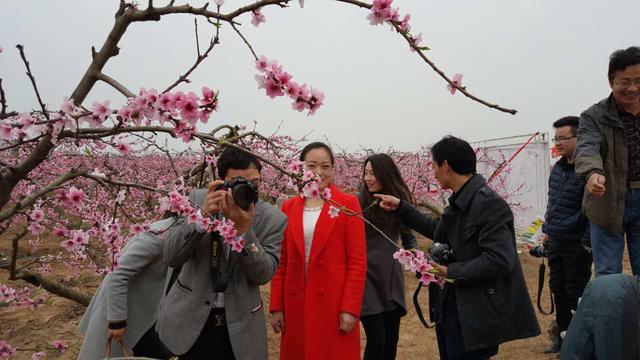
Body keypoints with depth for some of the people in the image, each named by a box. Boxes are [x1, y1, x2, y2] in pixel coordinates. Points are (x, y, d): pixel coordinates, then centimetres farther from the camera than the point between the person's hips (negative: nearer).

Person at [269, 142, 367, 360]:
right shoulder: (289, 207, 6)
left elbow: (358, 261, -6)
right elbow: (281, 262, 8)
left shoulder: (348, 204, -5)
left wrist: (350, 308, -12)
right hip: (296, 305, 3)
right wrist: (276, 306, 4)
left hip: (335, 304, -3)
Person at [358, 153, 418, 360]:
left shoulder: (399, 202, 3)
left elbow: (408, 236, 12)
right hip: (367, 278, -4)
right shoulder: (358, 203, -8)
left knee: (391, 340, 12)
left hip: (391, 279, 4)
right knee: (376, 340, -4)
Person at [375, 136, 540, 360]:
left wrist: (452, 272, -20)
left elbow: (499, 259, -27)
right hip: (449, 306, 9)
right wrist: (400, 208, 20)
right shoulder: (459, 201, 9)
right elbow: (436, 230, 23)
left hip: (473, 315, -9)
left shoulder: (488, 203, -21)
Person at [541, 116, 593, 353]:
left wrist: (587, 243, -17)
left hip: (577, 245, -8)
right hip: (556, 242, 8)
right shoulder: (558, 168, 8)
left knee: (575, 293, 2)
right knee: (557, 288, 16)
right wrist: (547, 230, 19)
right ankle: (563, 334, 31)